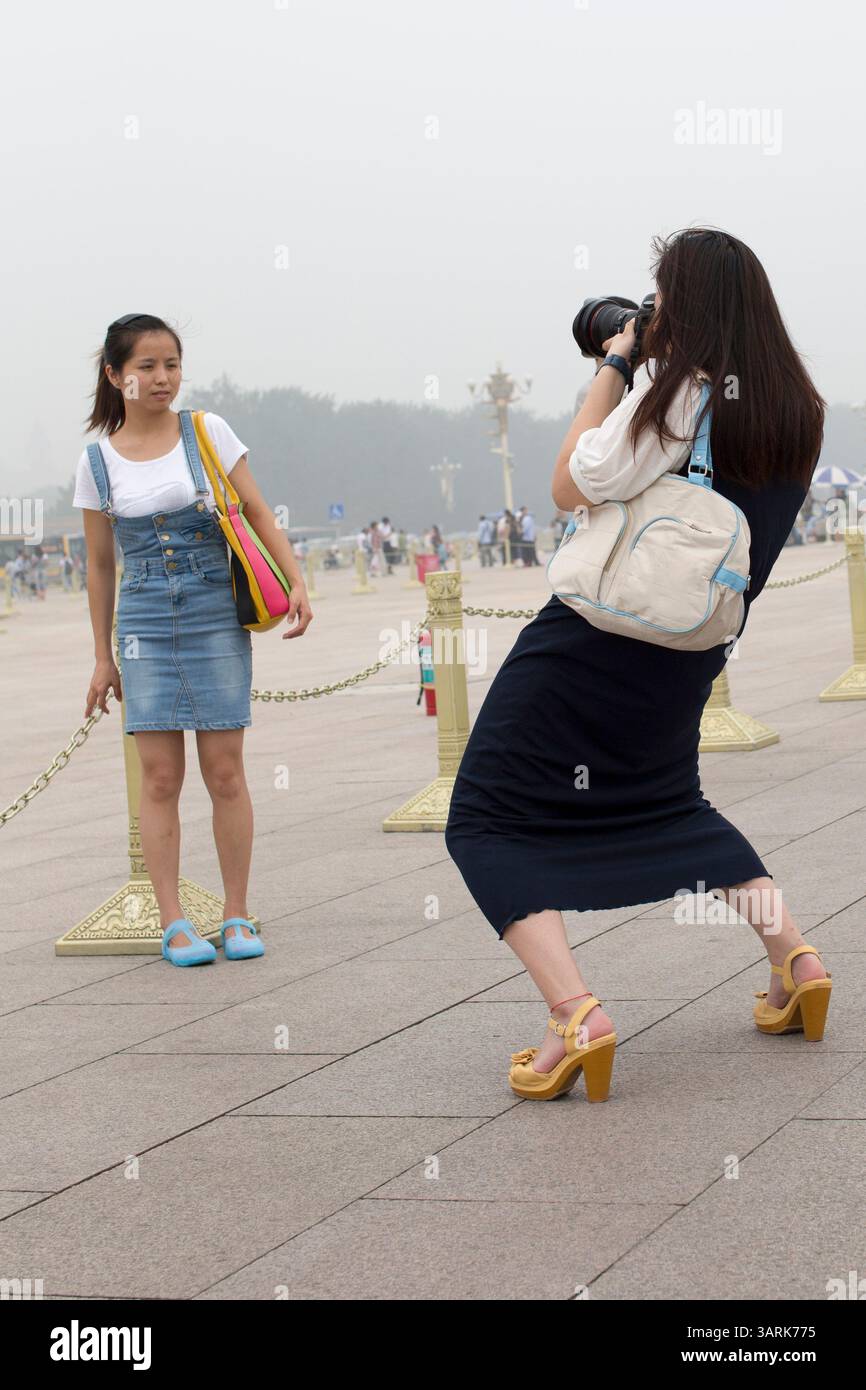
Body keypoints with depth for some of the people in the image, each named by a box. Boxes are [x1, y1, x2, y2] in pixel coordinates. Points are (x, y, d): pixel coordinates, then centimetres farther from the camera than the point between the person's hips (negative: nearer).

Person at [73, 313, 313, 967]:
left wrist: (296, 582, -13)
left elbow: (259, 513, 2)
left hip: (216, 615, -1)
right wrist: (103, 658, 12)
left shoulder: (208, 432, 2)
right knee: (160, 777, -2)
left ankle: (237, 915, 8)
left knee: (225, 771, -1)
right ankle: (175, 924, 1)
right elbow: (100, 566, 11)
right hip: (146, 624, 1)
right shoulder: (98, 463, 5)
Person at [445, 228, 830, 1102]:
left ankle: (575, 1018, -17)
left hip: (594, 635, -7)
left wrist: (611, 369, -6)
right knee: (666, 804, 32)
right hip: (684, 658, 8)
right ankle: (793, 957, 21)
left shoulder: (673, 390, -17)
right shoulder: (796, 410, 4)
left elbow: (573, 488, -13)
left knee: (487, 824, -1)